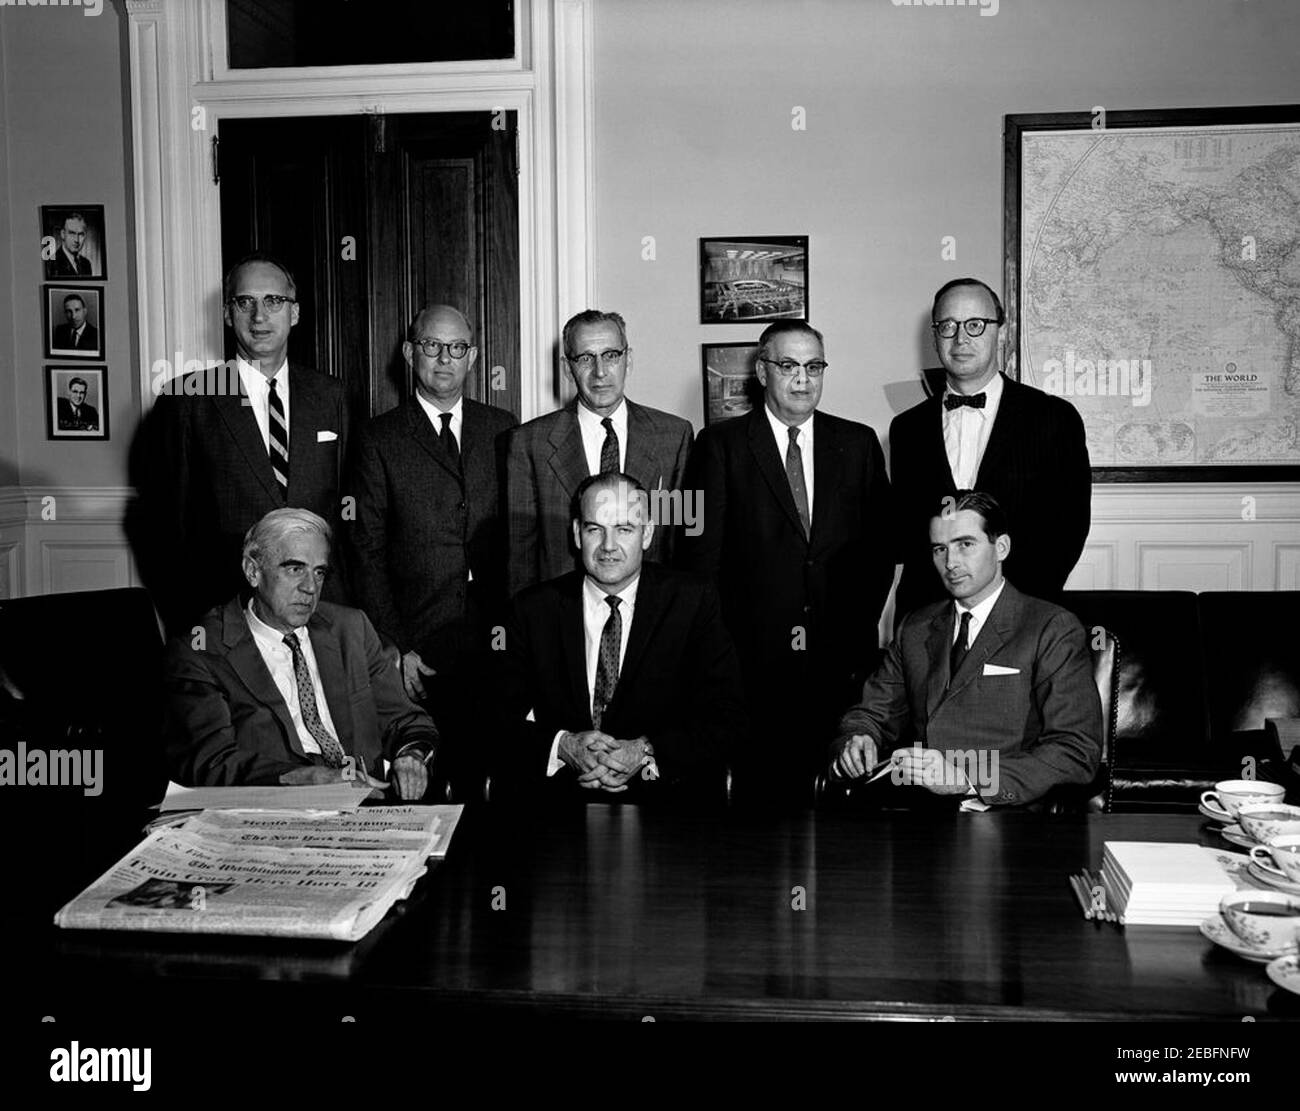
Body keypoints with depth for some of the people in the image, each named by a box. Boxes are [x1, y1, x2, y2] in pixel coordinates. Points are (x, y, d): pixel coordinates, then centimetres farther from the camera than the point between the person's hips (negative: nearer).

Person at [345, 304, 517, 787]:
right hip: (420, 655, -2)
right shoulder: (379, 440, 4)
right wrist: (394, 649, -6)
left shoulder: (503, 429, 13)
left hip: (499, 645, 2)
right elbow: (367, 555, 1)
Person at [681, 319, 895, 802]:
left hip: (843, 657, 2)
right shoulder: (721, 445, 4)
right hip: (754, 658, -2)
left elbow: (881, 545, 13)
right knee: (763, 791, -2)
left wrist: (860, 627, 3)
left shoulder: (859, 443, 12)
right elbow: (703, 552, 1)